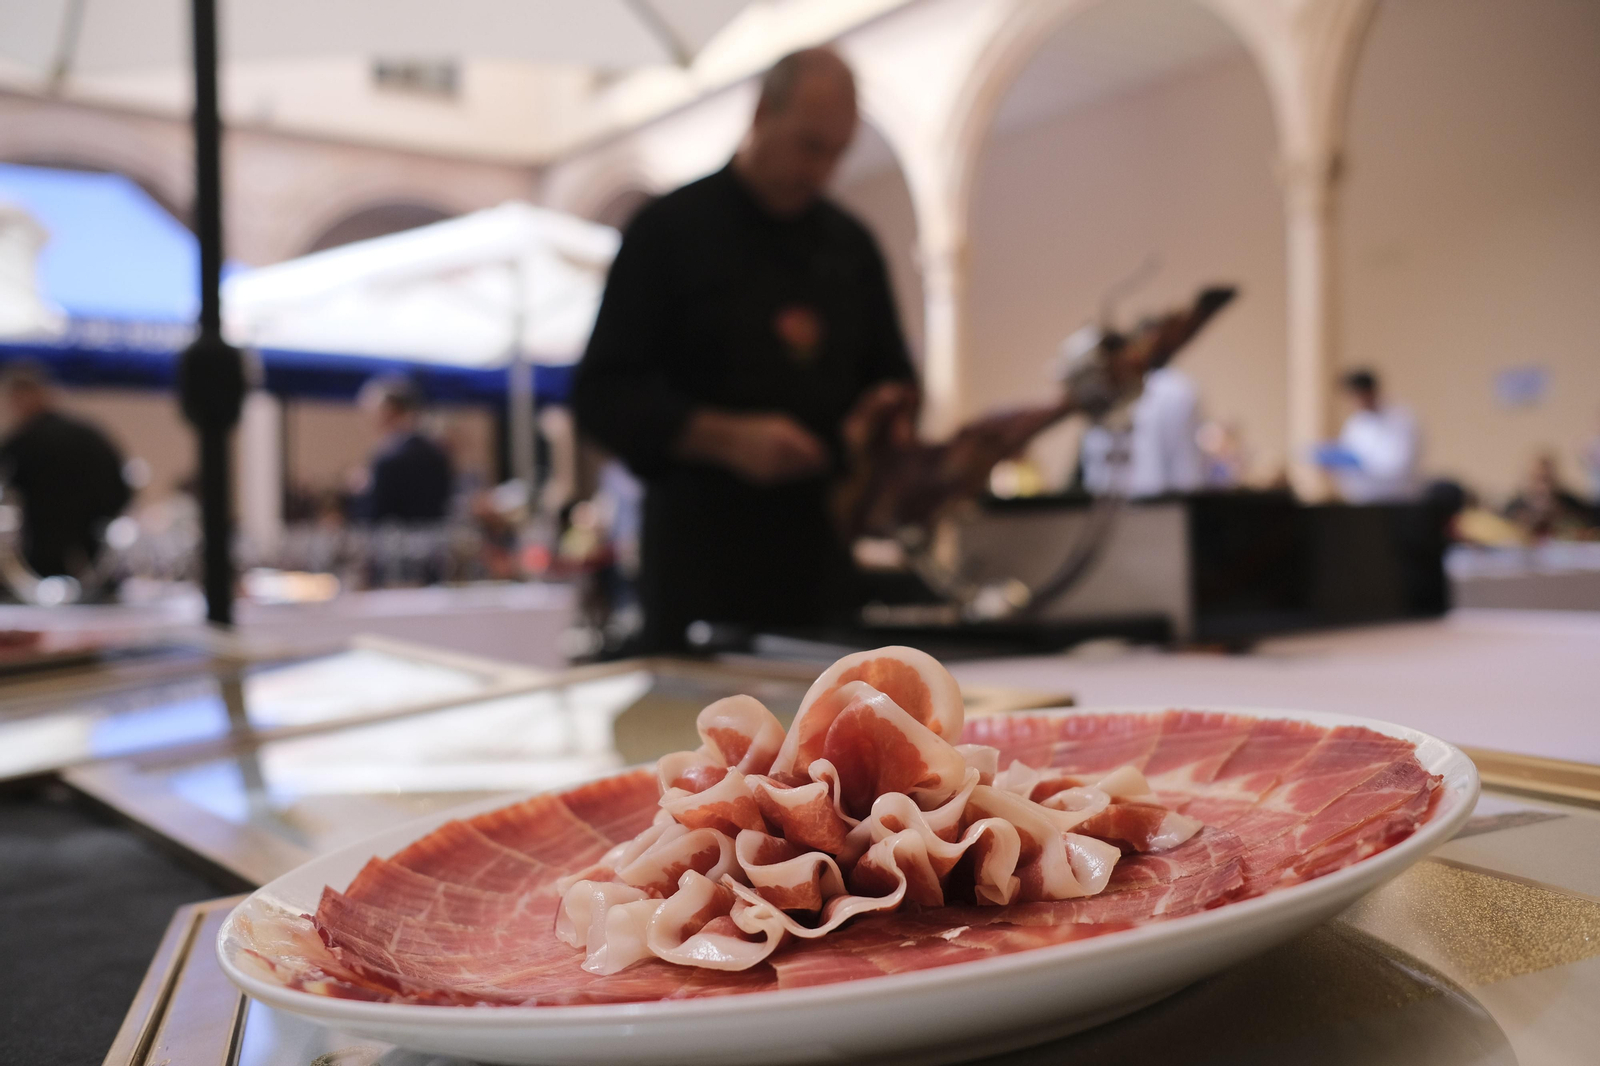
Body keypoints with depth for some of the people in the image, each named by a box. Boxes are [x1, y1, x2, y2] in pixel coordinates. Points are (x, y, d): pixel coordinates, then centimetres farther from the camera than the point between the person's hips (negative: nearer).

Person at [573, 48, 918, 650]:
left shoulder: (850, 245, 13)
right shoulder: (670, 229, -1)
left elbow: (892, 373, 22)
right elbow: (602, 397, -7)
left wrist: (888, 404, -2)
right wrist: (730, 438, -19)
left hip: (822, 550, 4)